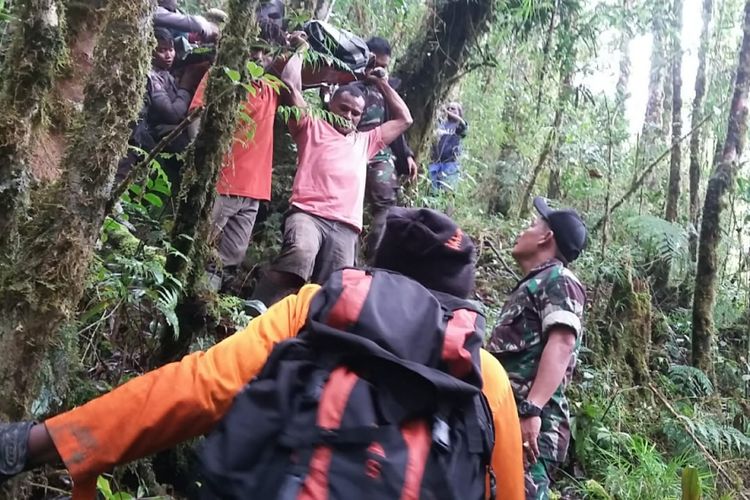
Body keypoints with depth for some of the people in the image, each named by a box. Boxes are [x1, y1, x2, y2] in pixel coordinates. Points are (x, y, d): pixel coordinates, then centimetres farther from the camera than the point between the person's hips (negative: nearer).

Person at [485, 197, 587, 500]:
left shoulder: (558, 279, 2)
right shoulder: (532, 286, 29)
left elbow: (561, 343, -14)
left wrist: (531, 410, -25)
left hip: (528, 421, -9)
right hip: (505, 418, 9)